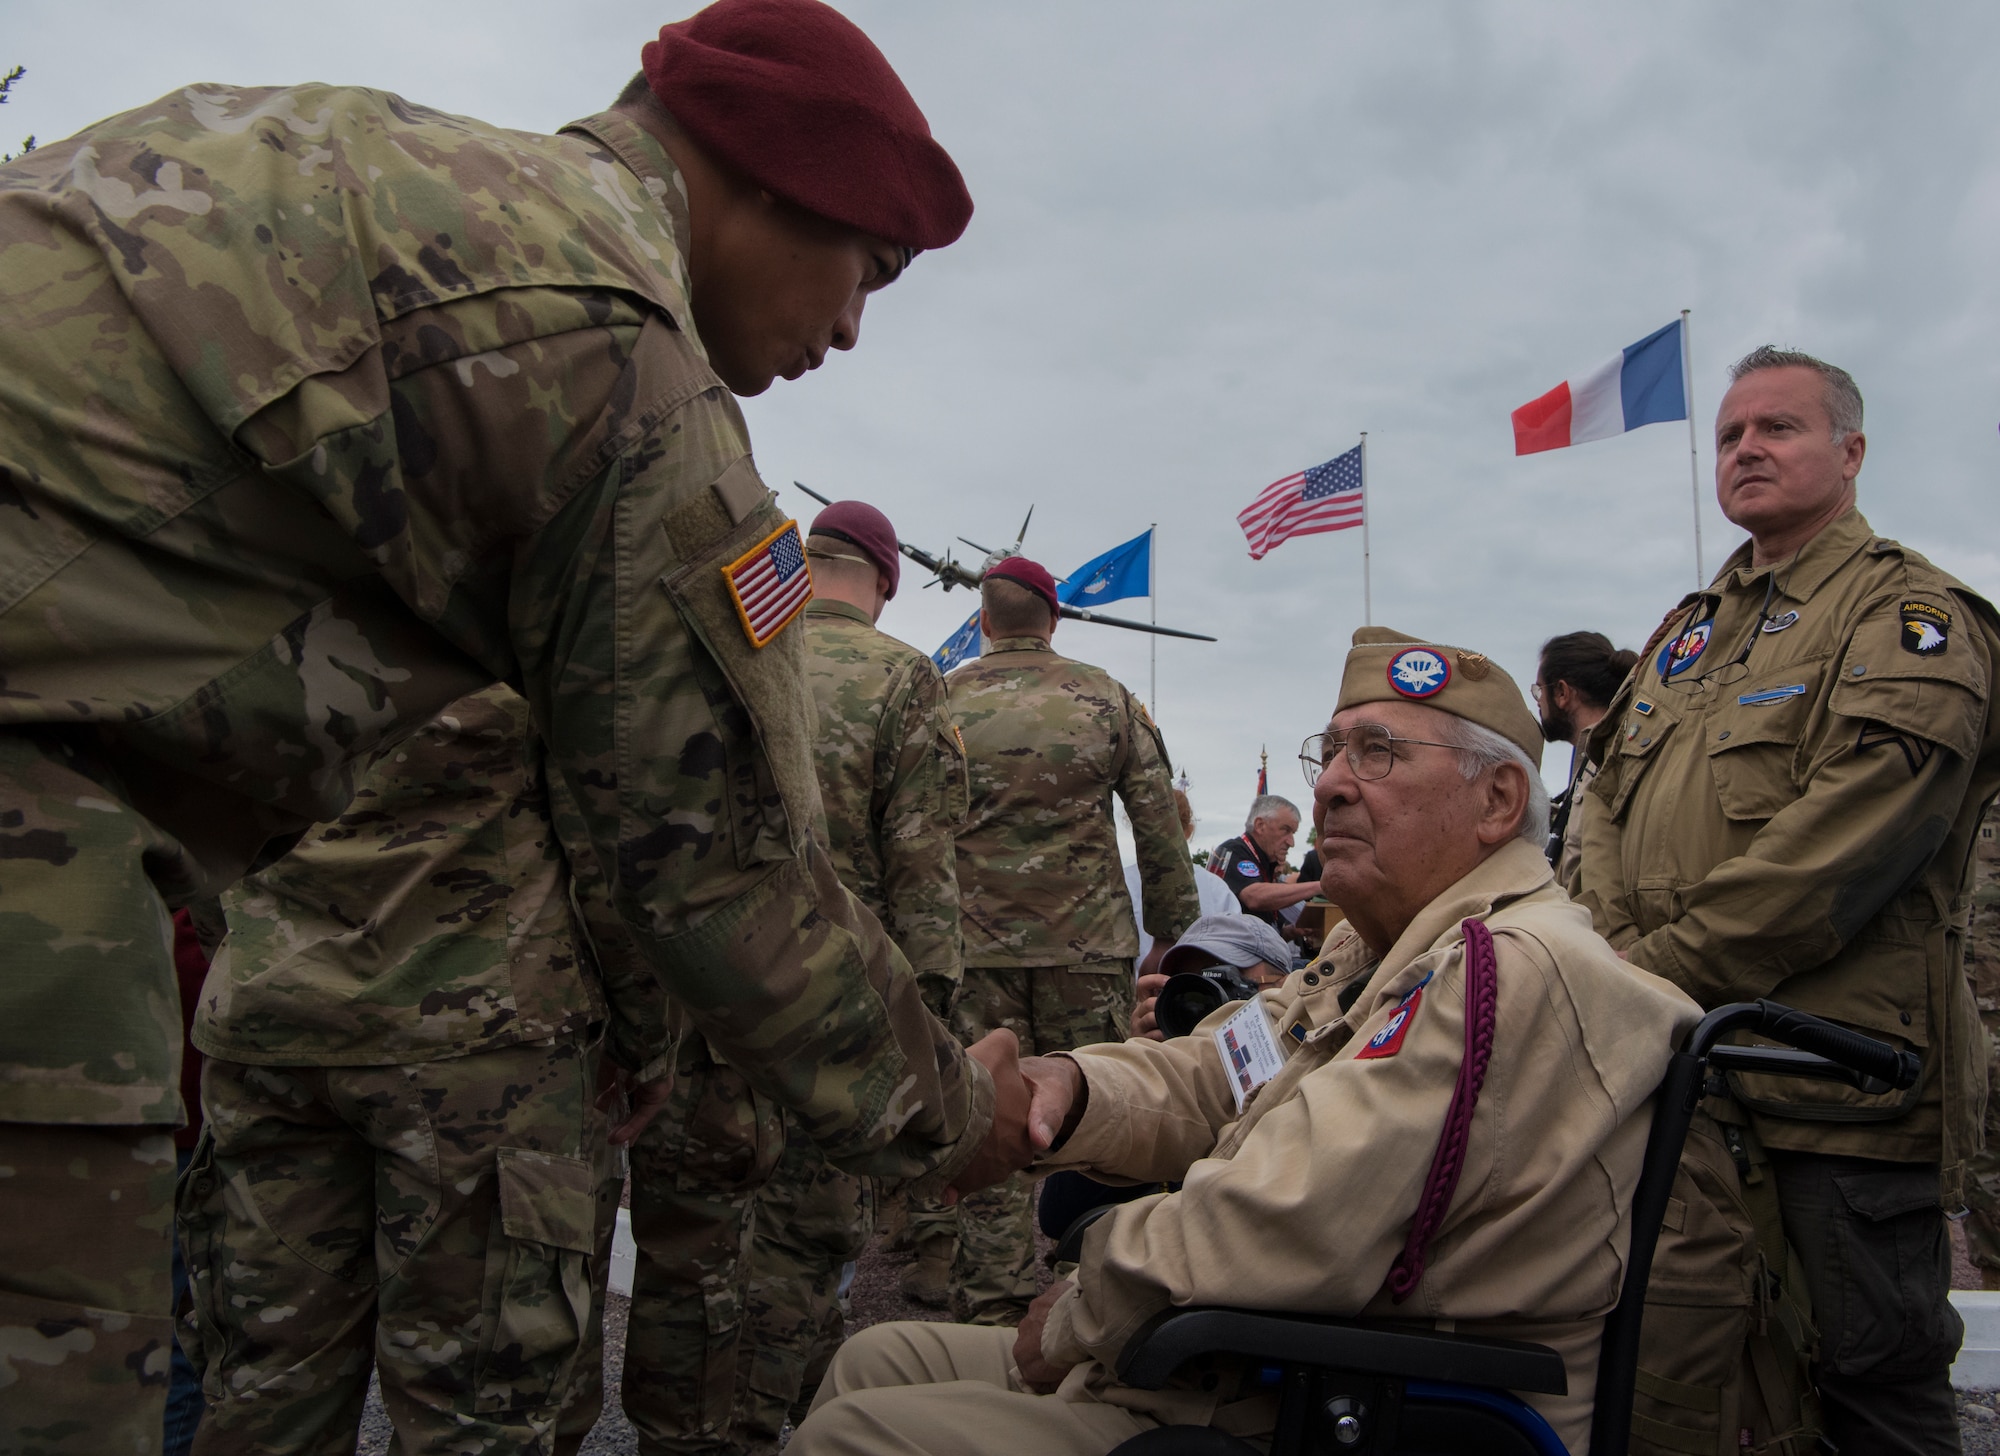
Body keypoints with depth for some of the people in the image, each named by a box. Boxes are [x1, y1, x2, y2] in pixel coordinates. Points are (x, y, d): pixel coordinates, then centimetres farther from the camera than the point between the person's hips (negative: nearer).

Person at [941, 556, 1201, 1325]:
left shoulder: (941, 701, 3)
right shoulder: (1107, 697, 5)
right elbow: (1160, 828, 4)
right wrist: (1176, 935, 11)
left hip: (974, 945, 0)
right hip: (1088, 945, 1)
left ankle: (995, 1305, 8)